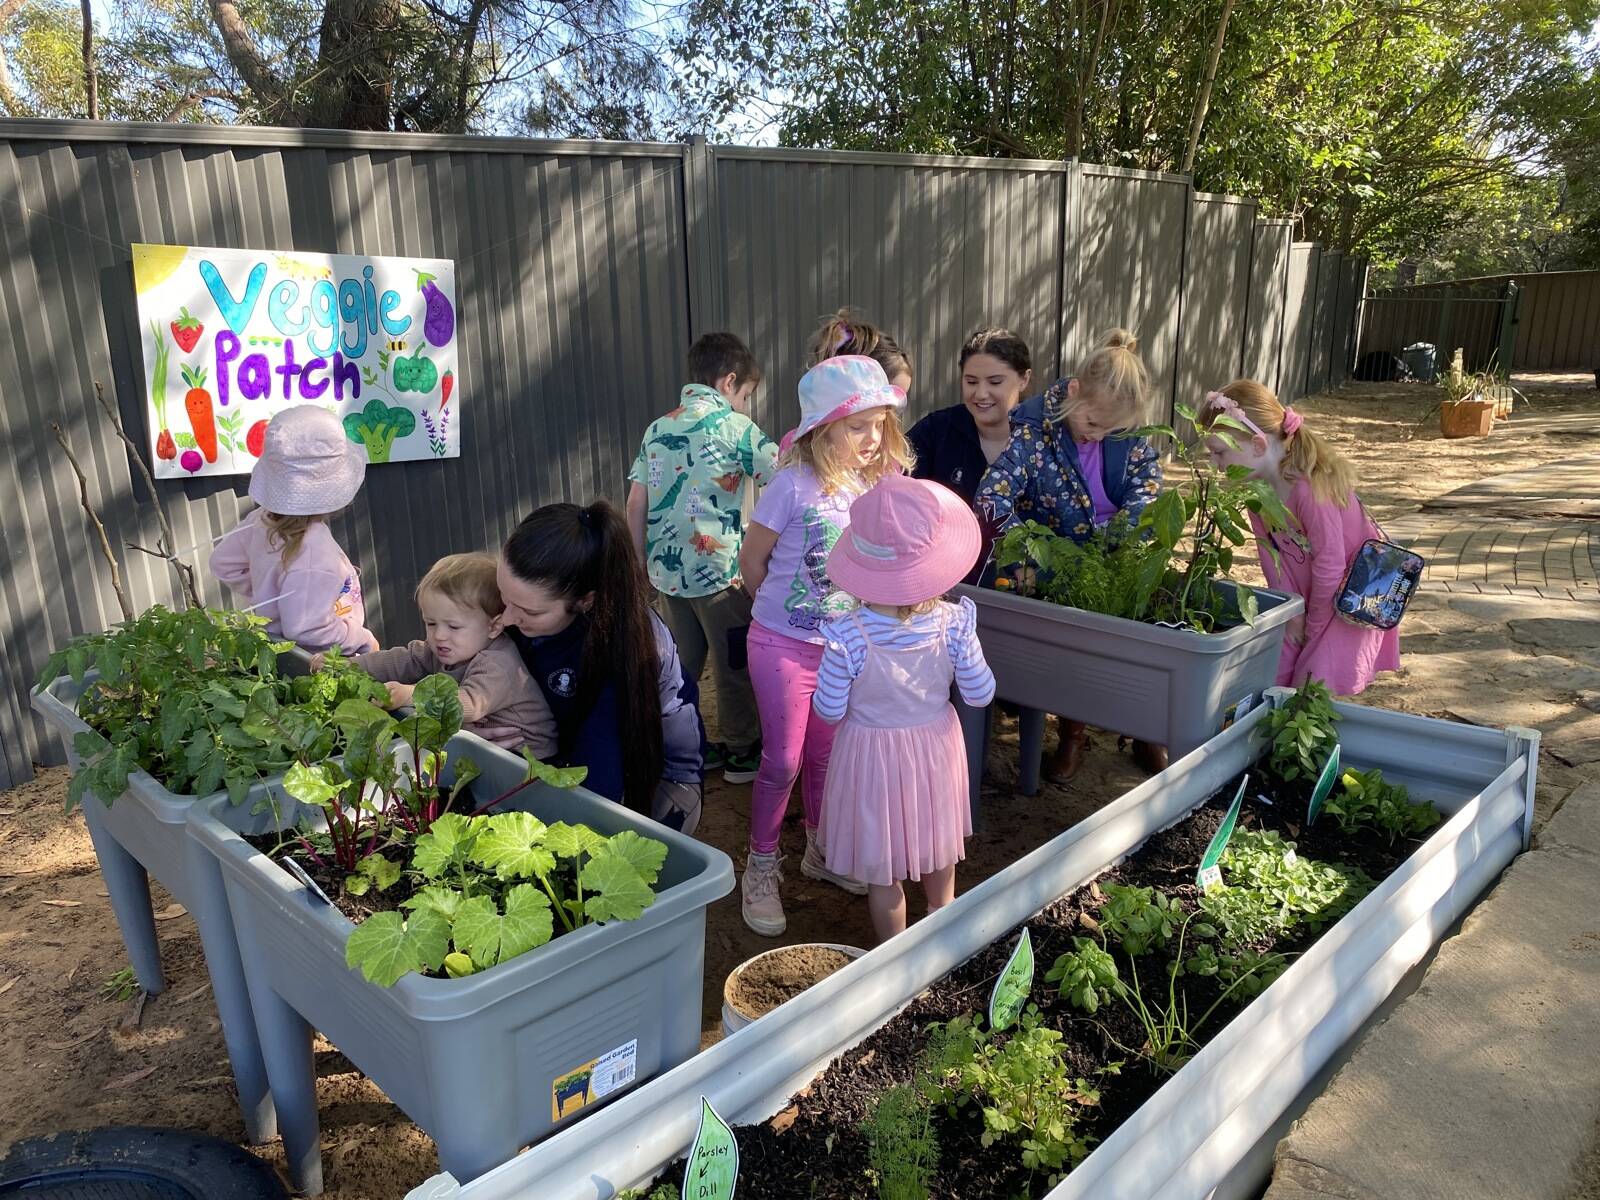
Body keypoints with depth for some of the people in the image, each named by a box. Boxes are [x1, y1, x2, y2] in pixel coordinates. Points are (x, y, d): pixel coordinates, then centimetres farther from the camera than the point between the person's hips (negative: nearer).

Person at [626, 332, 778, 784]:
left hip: (666, 570, 6)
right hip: (718, 571, -6)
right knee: (734, 666, 10)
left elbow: (636, 504, 8)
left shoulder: (657, 428, 10)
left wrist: (640, 561, 15)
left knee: (680, 666, 17)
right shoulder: (733, 426, -8)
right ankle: (742, 751, 22)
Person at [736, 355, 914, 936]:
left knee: (825, 755, 18)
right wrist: (782, 606, 6)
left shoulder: (876, 484, -4)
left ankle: (821, 852, 38)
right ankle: (761, 869, 22)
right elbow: (752, 561, -9)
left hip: (842, 644, 5)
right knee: (783, 761, 2)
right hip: (784, 646, -5)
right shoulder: (794, 486, -19)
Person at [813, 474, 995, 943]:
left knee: (883, 872, 17)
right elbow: (980, 694, -9)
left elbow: (829, 711, -17)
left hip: (872, 756, -3)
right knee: (937, 847, 30)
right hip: (936, 746, 3)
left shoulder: (847, 637, -29)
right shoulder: (953, 624, -22)